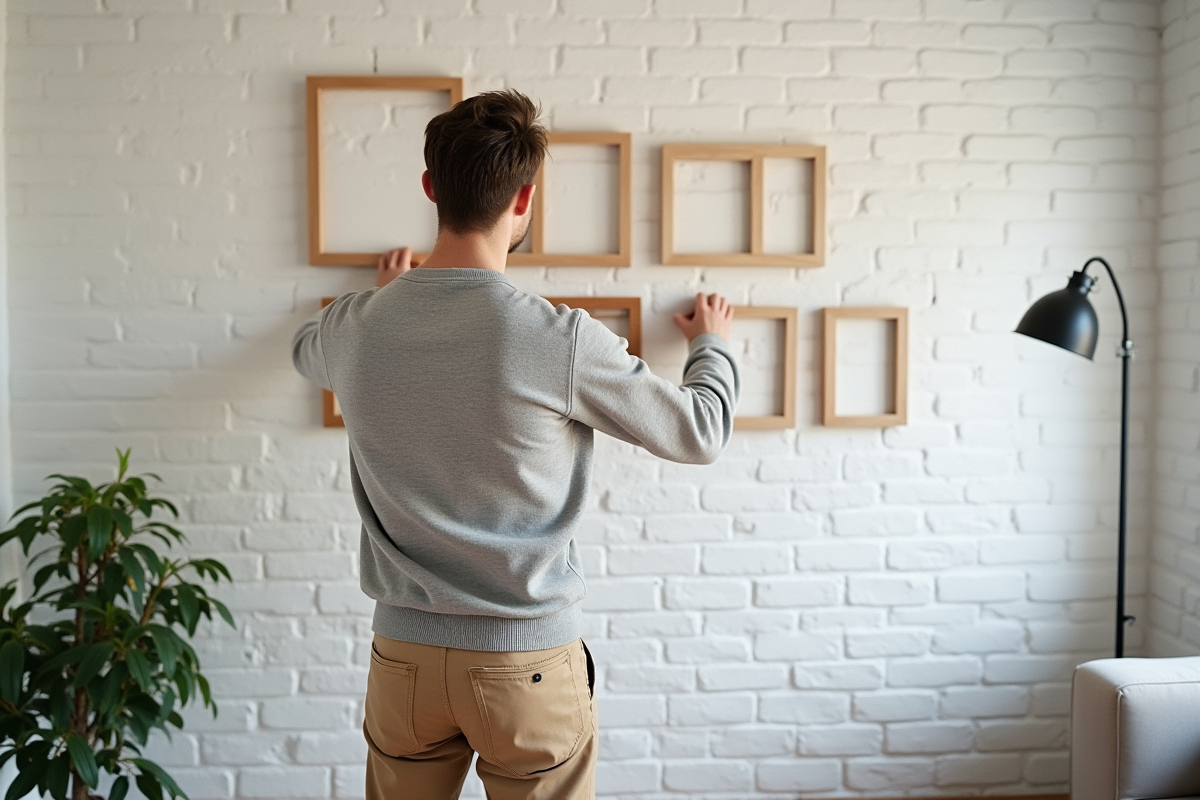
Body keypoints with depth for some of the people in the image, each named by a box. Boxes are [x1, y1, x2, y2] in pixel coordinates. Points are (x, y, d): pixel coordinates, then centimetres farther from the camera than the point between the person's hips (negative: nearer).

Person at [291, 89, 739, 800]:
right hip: (530, 663, -3)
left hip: (405, 654, 4)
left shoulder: (358, 327, -8)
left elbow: (306, 350, 19)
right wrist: (713, 343, 15)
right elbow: (701, 433, -6)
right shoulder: (563, 340, -20)